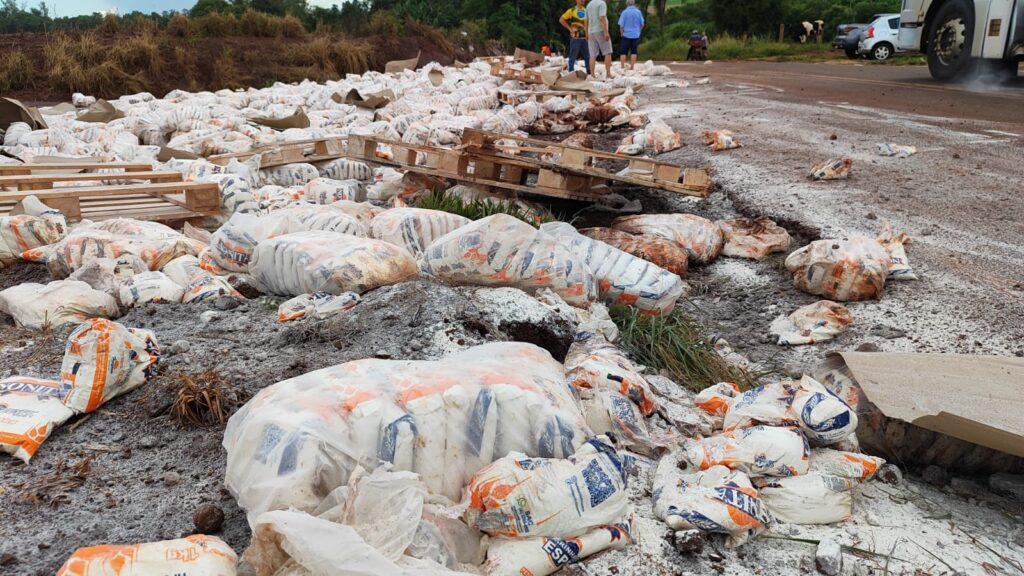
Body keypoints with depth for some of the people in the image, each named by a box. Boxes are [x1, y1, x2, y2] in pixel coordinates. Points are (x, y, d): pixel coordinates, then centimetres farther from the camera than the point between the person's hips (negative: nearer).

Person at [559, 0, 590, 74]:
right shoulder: (572, 10, 1)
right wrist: (570, 28, -7)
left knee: (587, 56, 7)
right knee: (573, 56, -2)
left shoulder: (586, 11, 14)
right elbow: (561, 20, -2)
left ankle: (589, 73, 14)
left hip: (585, 37, 5)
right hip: (575, 37, -5)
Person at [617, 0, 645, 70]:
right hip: (636, 35, 3)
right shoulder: (638, 12, -1)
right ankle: (632, 67, 6)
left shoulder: (624, 12, -10)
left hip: (626, 35, -3)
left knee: (623, 52, 6)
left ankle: (622, 67, 1)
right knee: (634, 52, 9)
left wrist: (622, 34, 4)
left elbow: (621, 25, -10)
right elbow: (642, 24, 5)